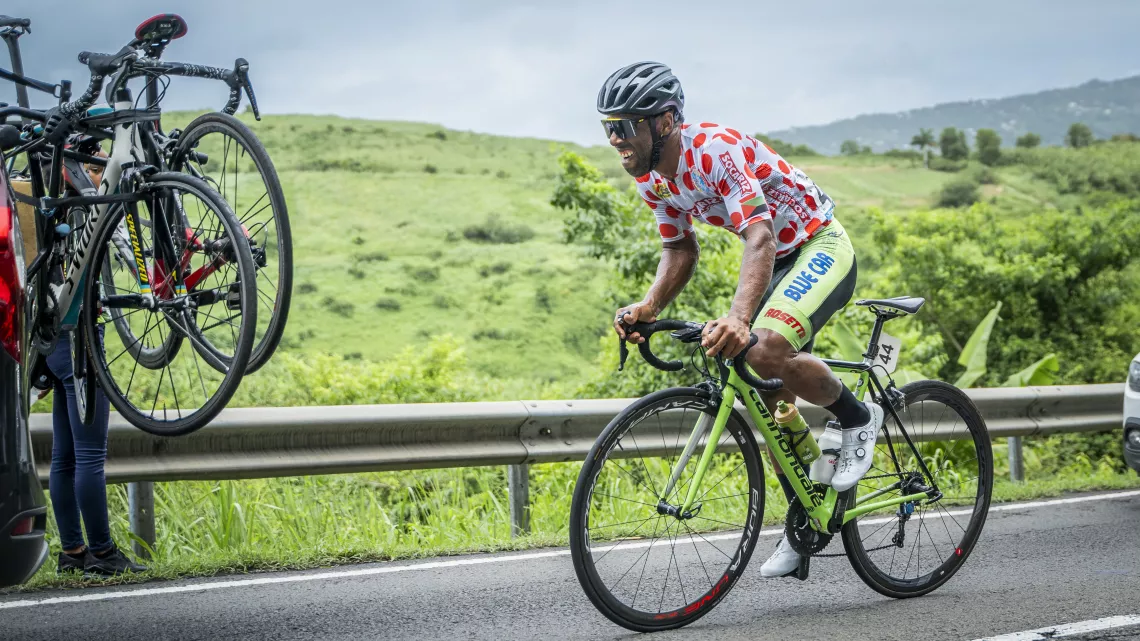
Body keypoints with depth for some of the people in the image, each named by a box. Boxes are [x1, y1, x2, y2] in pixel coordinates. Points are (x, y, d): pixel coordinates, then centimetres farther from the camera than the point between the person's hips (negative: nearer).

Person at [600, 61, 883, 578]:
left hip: (822, 247, -9)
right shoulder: (652, 177, -4)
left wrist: (739, 318, -57)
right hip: (779, 262, 9)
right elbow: (680, 250, 7)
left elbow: (760, 236, -41)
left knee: (766, 350, -32)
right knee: (765, 399, 5)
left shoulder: (717, 150, -30)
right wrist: (648, 307, -12)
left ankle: (859, 418, -6)